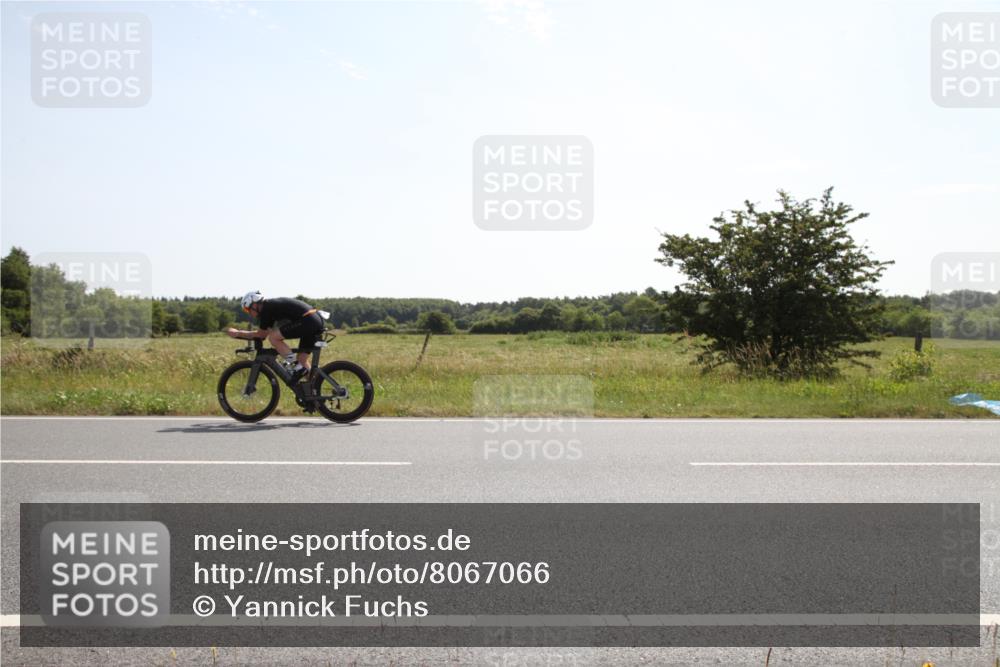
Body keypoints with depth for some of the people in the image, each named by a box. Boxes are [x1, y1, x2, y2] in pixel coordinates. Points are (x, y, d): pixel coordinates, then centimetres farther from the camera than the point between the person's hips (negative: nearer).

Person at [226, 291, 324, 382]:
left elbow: (261, 334, 4)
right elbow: (265, 333, 29)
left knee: (273, 337, -7)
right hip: (317, 321, 10)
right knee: (302, 359, 14)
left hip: (307, 321, -10)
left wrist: (237, 333, 13)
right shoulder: (272, 306, 23)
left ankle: (298, 368, -7)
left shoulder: (266, 309, -4)